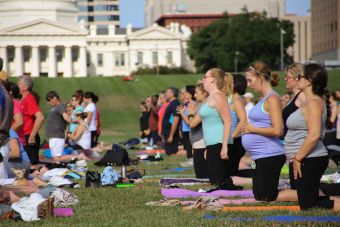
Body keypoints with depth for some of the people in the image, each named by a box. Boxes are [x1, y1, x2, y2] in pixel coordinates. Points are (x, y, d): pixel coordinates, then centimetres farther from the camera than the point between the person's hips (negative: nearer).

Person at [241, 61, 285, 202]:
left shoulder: (272, 99, -13)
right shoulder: (263, 99, 15)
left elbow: (277, 130, -22)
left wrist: (252, 129, -13)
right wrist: (248, 128, 7)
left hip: (269, 155, -10)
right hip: (260, 156, 10)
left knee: (266, 199, -8)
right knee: (258, 196, 14)